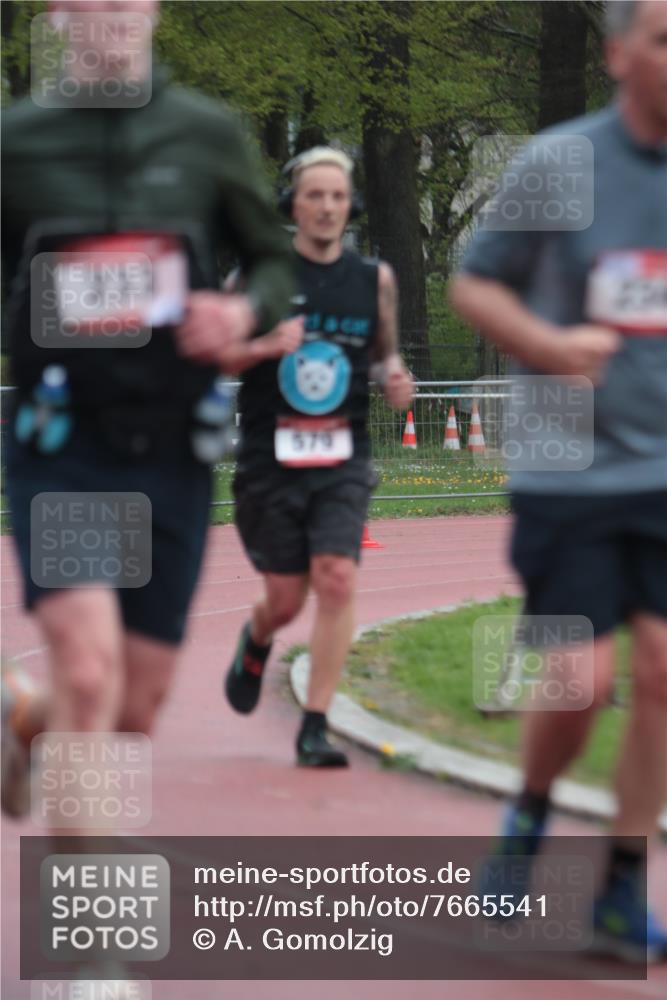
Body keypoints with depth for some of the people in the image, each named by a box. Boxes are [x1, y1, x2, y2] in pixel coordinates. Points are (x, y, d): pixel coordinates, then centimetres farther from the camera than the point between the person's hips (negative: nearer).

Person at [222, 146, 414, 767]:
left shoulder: (374, 279, 7)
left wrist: (394, 378, -1)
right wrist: (265, 347, -18)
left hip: (342, 462, 1)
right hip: (270, 460, -1)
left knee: (338, 579, -16)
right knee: (285, 600, 5)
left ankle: (315, 728, -10)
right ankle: (256, 644, 44)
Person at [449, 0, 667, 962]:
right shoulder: (559, 163, -5)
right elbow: (473, 283, 4)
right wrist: (546, 343, -14)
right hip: (571, 466, -2)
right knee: (583, 679, -5)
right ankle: (530, 814, 27)